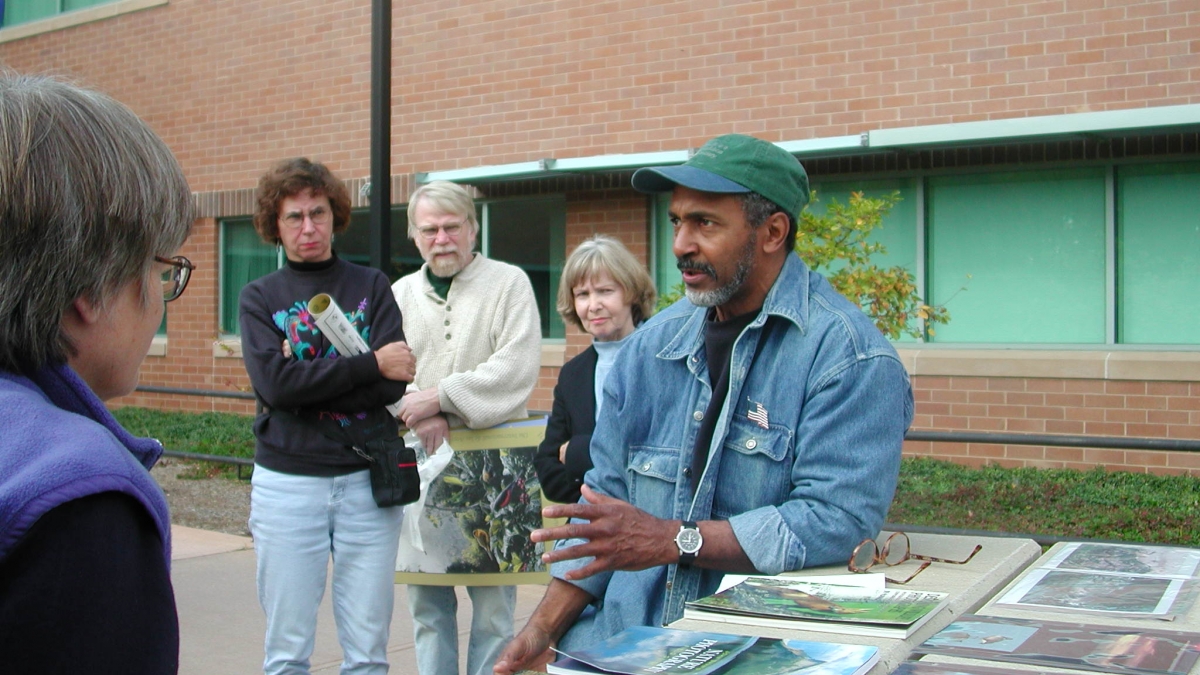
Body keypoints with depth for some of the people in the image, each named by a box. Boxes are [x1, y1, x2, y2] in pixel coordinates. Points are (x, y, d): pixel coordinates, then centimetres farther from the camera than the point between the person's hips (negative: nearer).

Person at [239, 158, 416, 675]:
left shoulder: (372, 287, 6)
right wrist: (370, 364, -12)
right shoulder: (259, 297, 5)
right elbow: (273, 382, -12)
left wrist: (306, 378, -12)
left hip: (368, 480, 0)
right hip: (288, 482, 0)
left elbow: (395, 381, -7)